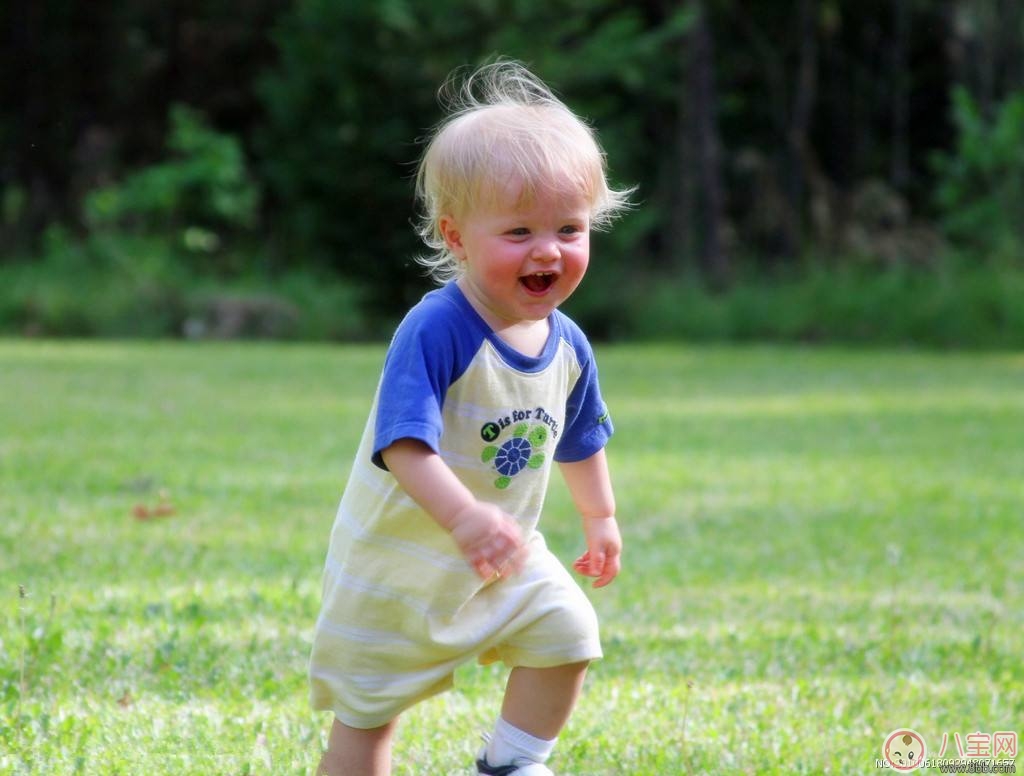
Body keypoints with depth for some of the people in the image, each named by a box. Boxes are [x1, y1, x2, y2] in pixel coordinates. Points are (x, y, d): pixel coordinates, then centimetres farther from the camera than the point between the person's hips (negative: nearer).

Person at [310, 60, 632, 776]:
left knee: (567, 632, -8)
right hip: (400, 557, -6)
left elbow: (579, 440, 15)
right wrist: (463, 516, -54)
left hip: (508, 555, 6)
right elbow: (403, 443, -40)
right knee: (366, 712, 4)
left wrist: (601, 518, 27)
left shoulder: (567, 345, -5)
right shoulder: (435, 332, -29)